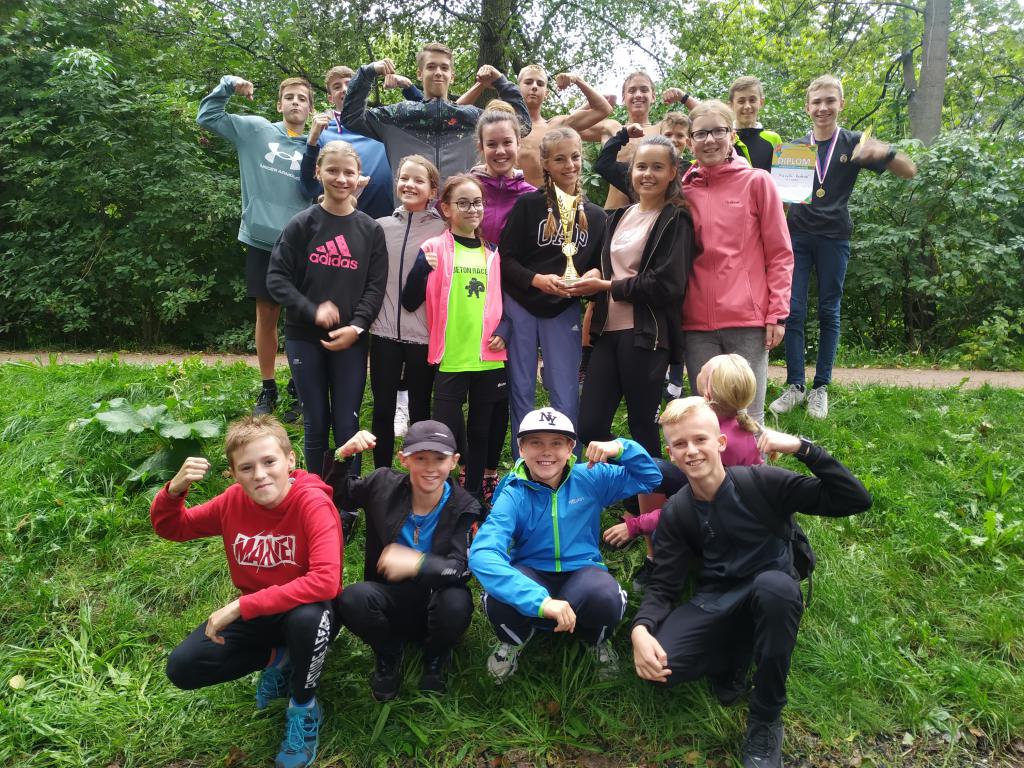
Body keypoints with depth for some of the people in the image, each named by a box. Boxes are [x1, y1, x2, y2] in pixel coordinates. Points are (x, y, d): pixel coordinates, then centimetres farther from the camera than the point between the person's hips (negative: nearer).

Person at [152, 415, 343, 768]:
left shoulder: (312, 502, -28)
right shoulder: (233, 501, -11)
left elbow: (325, 580, -40)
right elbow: (169, 528, 3)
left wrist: (242, 605, -36)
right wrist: (174, 490, -21)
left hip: (305, 610, -5)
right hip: (254, 614, 5)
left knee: (307, 618, -39)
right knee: (182, 668, -12)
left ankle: (304, 706, -8)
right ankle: (275, 658, 13)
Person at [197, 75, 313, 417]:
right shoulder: (256, 129, 6)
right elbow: (207, 116, 10)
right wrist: (228, 84, -2)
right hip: (260, 240, 1)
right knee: (266, 314, 7)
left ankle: (299, 388, 19)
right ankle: (268, 389, 19)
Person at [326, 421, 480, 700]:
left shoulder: (463, 507, -13)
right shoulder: (384, 485, -7)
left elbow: (461, 568, -23)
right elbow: (333, 494, 6)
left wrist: (417, 563, -43)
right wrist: (342, 457, -14)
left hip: (436, 599, -1)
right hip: (391, 597, 1)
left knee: (457, 602, -36)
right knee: (354, 598, -32)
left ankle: (435, 659, 3)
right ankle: (388, 656, 3)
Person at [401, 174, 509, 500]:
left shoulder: (492, 253, 10)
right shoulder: (435, 248, -2)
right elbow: (410, 303, -6)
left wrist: (503, 330, -1)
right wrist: (421, 267, -21)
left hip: (489, 358, 4)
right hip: (451, 359, -4)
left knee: (480, 432, 13)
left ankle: (473, 495, 27)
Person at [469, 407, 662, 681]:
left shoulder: (590, 479, -7)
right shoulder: (513, 496, -16)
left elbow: (650, 478, 1)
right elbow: (482, 555, -32)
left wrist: (621, 447, -21)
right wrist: (541, 600, -47)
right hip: (532, 573, -1)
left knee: (605, 598, -35)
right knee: (499, 599, -35)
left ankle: (597, 639, 6)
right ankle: (514, 640, 6)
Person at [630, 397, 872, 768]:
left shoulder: (761, 483, -13)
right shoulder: (676, 513, -3)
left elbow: (856, 500, -17)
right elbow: (663, 584, -3)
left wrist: (802, 448, -28)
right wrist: (641, 628, -24)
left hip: (773, 596, -2)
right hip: (716, 604, 2)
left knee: (773, 584, -40)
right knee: (659, 667, -26)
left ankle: (766, 721, -18)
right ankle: (734, 657, 8)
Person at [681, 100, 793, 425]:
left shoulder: (757, 181, 3)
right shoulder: (684, 189, 11)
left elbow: (780, 254, 1)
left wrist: (777, 313, -6)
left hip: (748, 320, -3)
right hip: (697, 324, 3)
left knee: (749, 416, 1)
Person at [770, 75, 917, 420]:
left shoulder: (854, 143, 3)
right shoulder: (795, 147, 9)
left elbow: (910, 172, 0)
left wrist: (884, 152, -21)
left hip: (833, 238, -2)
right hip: (798, 235, 2)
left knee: (829, 312, 2)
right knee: (793, 310, -3)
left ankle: (820, 387, 10)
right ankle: (795, 385, 5)